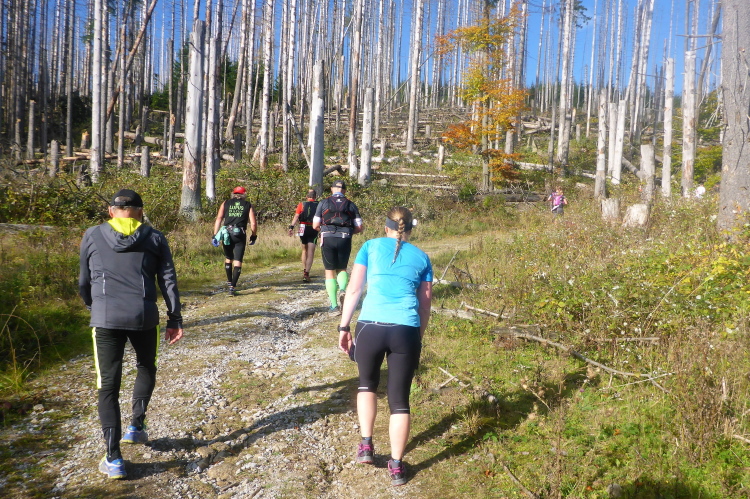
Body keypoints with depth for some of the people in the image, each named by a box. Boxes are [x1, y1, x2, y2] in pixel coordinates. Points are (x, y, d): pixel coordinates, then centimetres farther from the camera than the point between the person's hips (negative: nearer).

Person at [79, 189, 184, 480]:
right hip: (144, 317, 1)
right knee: (146, 368, 28)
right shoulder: (155, 238, 9)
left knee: (108, 385, 5)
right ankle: (136, 427, 26)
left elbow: (83, 282, 17)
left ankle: (113, 459, 2)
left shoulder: (92, 236, 11)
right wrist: (175, 319, 8)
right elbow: (168, 280, 5)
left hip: (105, 319, 0)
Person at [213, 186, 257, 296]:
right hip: (240, 235, -2)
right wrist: (253, 236, 16)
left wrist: (215, 235, 2)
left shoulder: (225, 203, 13)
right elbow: (253, 223, 3)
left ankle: (229, 281, 33)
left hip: (227, 233, 2)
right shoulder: (248, 205, 10)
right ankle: (232, 286, -10)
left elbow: (218, 219, 3)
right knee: (237, 261, 0)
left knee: (228, 258, 22)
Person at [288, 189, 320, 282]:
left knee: (305, 250, 21)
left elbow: (296, 216, -7)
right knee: (310, 253, -2)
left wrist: (291, 227, -12)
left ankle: (304, 271, 25)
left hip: (303, 229, 2)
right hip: (314, 230, -2)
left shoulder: (302, 204, 4)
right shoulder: (318, 205, 3)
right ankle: (306, 273, -12)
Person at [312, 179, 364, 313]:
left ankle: (334, 305, 3)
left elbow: (315, 225, 3)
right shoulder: (351, 205, 10)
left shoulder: (324, 203, 6)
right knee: (342, 269, 20)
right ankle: (342, 289, -10)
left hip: (328, 239, -1)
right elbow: (360, 227, 5)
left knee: (330, 271, 9)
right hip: (345, 240, 1)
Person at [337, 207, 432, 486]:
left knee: (367, 383, 26)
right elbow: (425, 303, 17)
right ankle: (396, 466, 16)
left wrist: (343, 327, 9)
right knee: (399, 398, 11)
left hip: (370, 326, 0)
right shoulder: (421, 257, 16)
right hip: (407, 330, 1)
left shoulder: (371, 246, 12)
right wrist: (418, 338, 26)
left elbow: (353, 290, 5)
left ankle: (366, 446, 23)